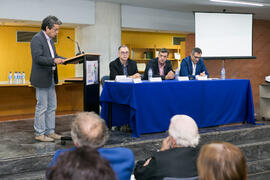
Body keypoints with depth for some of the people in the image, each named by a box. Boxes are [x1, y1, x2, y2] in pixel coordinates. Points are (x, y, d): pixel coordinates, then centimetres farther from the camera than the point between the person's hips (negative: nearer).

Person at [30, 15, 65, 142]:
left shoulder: (49, 39, 14)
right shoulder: (37, 39, -15)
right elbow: (38, 58, -24)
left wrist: (64, 60, 4)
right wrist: (54, 61, -32)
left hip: (50, 79, 10)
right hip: (42, 79, -10)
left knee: (52, 107, 13)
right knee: (42, 107, -2)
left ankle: (50, 131, 21)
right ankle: (39, 134, 8)